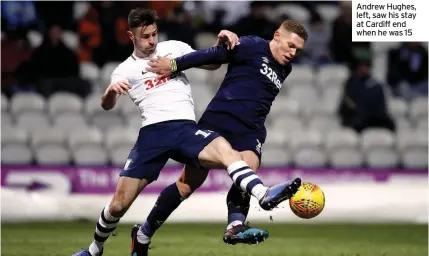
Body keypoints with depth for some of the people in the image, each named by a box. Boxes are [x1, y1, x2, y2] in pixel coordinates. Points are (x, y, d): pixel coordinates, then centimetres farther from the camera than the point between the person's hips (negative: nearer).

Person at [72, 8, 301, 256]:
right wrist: (111, 90, -26)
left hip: (185, 128, 0)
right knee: (118, 204, -1)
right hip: (152, 133, 0)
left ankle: (264, 195, -55)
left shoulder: (173, 48, 17)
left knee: (223, 149, -35)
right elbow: (107, 106, -2)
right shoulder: (125, 70, 12)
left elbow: (211, 63, 25)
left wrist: (222, 42, 5)